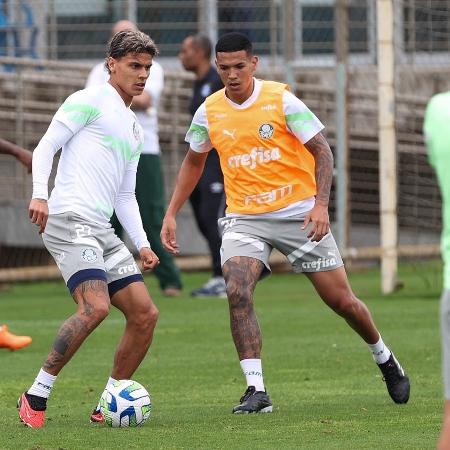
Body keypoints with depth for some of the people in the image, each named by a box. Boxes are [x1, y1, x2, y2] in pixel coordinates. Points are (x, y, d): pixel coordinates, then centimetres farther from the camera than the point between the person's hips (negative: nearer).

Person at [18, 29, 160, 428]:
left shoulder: (134, 130, 26)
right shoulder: (90, 101, 1)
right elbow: (46, 147, -6)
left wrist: (142, 244, 14)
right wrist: (40, 193, -22)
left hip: (102, 231, 9)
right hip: (70, 220, -9)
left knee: (145, 314, 1)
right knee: (95, 306, -26)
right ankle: (36, 396, -17)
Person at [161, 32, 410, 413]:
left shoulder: (280, 99, -10)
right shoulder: (209, 112, 1)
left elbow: (321, 149, -8)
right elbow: (194, 161, 18)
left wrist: (321, 203, -22)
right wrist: (172, 214, 13)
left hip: (299, 212, -2)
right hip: (245, 218, 2)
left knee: (340, 299, 2)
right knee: (237, 290, -24)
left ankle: (385, 360, 31)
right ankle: (256, 391, -22)